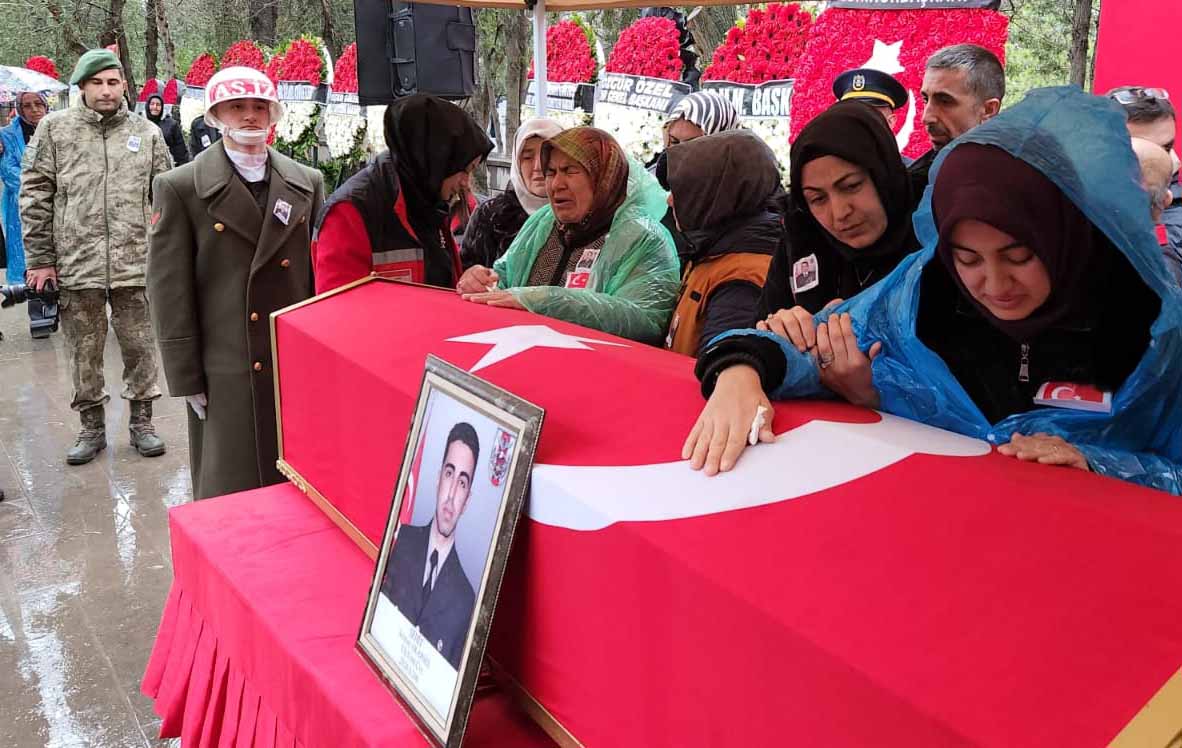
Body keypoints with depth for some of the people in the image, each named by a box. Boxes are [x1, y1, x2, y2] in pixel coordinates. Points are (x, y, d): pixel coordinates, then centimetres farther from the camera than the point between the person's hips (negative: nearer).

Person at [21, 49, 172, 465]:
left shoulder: (146, 132, 6)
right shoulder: (55, 128, 2)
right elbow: (34, 196, 2)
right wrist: (39, 259, -1)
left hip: (134, 263, 0)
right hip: (75, 264, 0)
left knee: (139, 347, 7)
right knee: (84, 352, 9)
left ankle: (141, 421, 22)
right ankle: (91, 426, 23)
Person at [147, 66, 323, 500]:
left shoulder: (307, 183, 7)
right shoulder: (180, 188, -3)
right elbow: (169, 291, -4)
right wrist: (186, 378, -6)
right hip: (226, 373, -3)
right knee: (231, 497, 5)